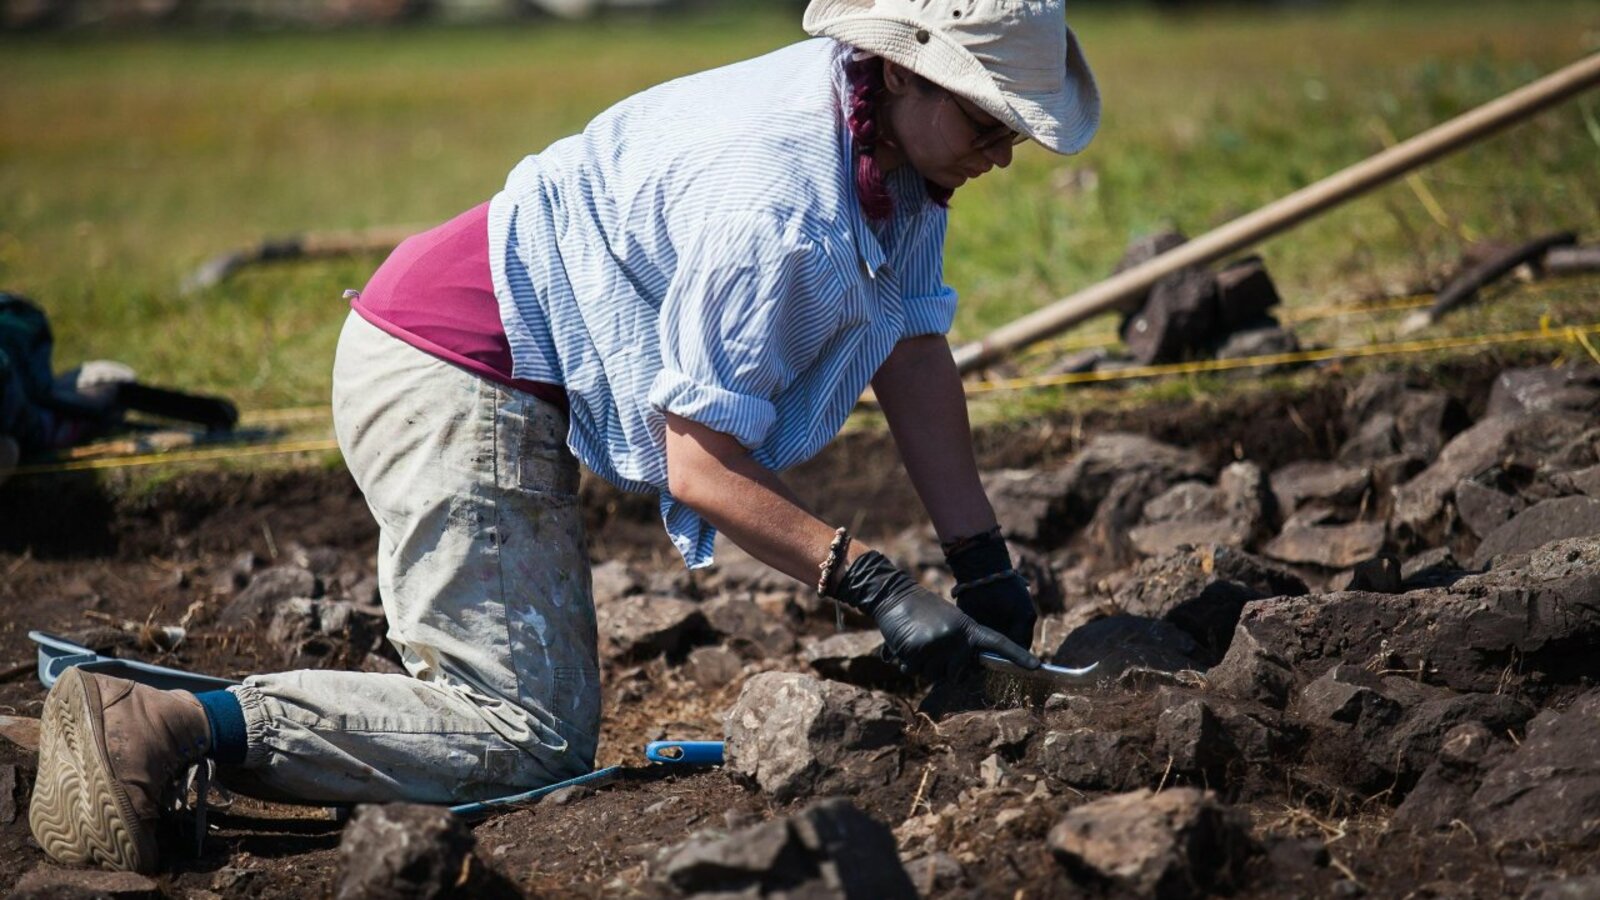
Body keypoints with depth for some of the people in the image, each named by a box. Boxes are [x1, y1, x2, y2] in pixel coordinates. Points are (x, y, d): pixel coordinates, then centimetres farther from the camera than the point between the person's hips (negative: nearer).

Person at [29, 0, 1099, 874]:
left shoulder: (898, 151, 4)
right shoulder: (778, 207, -26)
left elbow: (918, 357, 8)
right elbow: (702, 469, -24)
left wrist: (987, 566, 5)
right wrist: (878, 585, -24)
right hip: (453, 387, -10)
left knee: (557, 716, 10)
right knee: (527, 738, -16)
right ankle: (164, 727, -20)